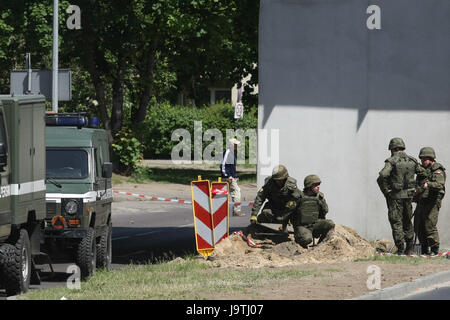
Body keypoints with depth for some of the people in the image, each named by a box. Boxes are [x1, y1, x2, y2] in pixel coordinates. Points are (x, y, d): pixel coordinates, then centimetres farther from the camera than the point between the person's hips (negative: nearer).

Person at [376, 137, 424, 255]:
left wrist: (385, 190, -12)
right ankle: (409, 247, 19)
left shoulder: (391, 161, -10)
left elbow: (382, 176, -23)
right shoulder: (412, 161, 7)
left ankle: (400, 248, -5)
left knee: (396, 222, 0)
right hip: (408, 195, 5)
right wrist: (416, 189, 14)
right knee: (407, 221, 17)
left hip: (395, 196, -5)